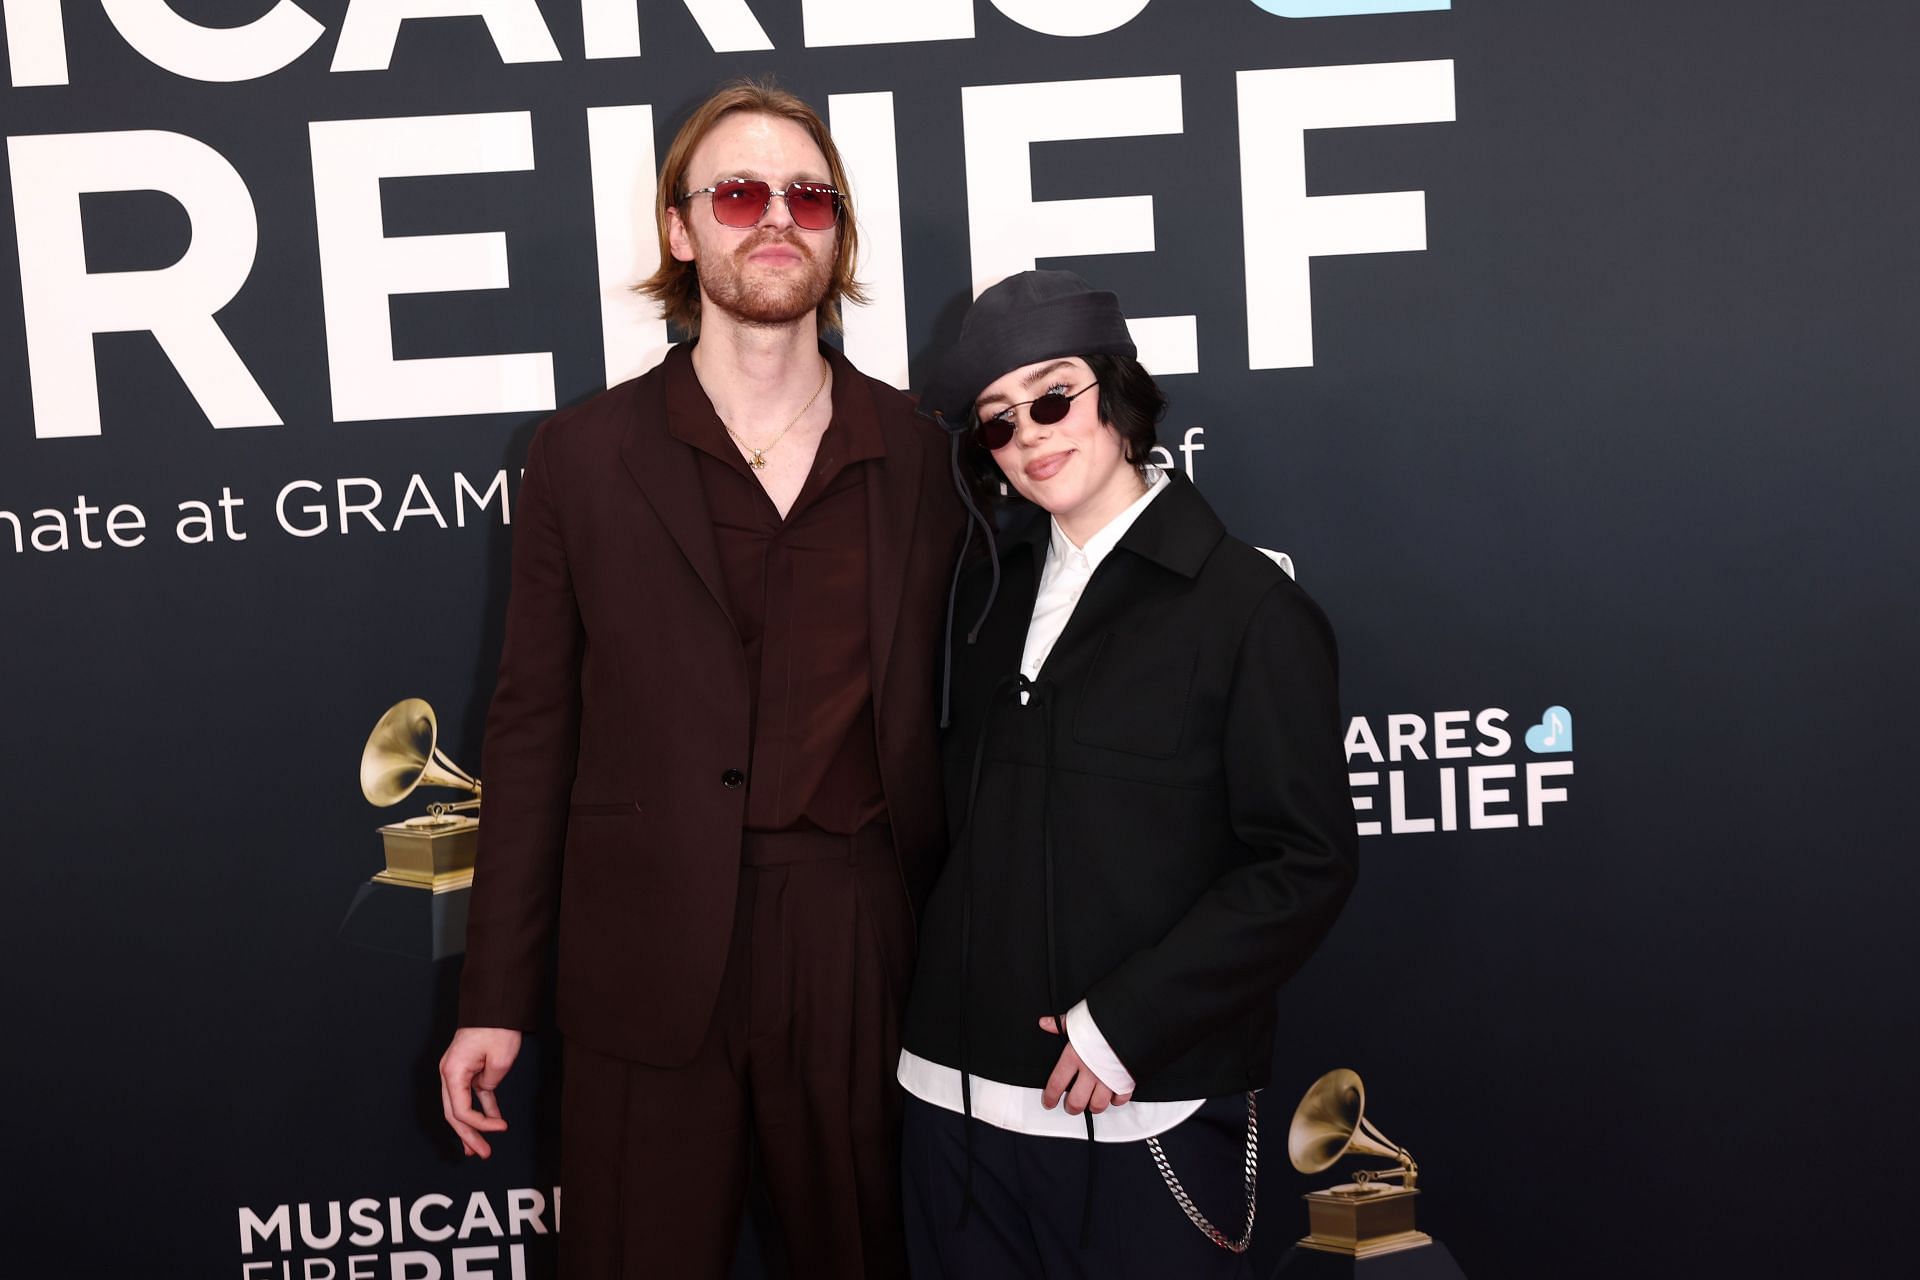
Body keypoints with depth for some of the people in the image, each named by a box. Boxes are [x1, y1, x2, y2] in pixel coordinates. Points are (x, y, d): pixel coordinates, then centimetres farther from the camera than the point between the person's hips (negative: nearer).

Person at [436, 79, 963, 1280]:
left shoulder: (920, 452, 3)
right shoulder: (588, 454, 0)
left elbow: (936, 716, 7)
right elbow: (534, 728, 1)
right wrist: (495, 997, 1)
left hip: (860, 952, 1)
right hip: (648, 965, -1)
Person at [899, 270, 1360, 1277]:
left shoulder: (1248, 607, -8)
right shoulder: (988, 593, 10)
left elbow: (1305, 862, -11)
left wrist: (1127, 1022, -14)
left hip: (1147, 1115, -5)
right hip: (956, 1090, 5)